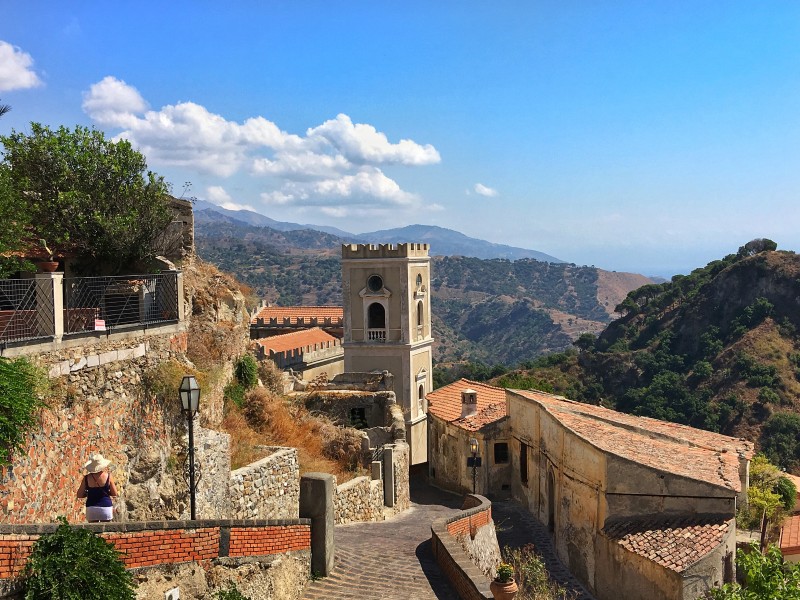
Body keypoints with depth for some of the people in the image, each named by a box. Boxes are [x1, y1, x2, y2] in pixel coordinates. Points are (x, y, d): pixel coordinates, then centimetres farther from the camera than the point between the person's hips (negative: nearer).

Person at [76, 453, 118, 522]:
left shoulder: (87, 478, -4)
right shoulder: (108, 476, -6)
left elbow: (79, 495, 2)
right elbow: (114, 494, 0)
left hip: (91, 508, 1)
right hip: (106, 507, -1)